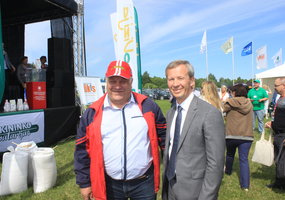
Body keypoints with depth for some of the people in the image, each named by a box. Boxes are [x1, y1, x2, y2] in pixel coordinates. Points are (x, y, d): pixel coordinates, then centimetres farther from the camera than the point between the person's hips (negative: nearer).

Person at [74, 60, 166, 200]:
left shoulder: (148, 106, -4)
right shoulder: (92, 113, -3)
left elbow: (163, 135, 4)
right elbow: (83, 150, 3)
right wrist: (84, 183, 5)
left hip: (144, 183, 0)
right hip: (109, 185, 1)